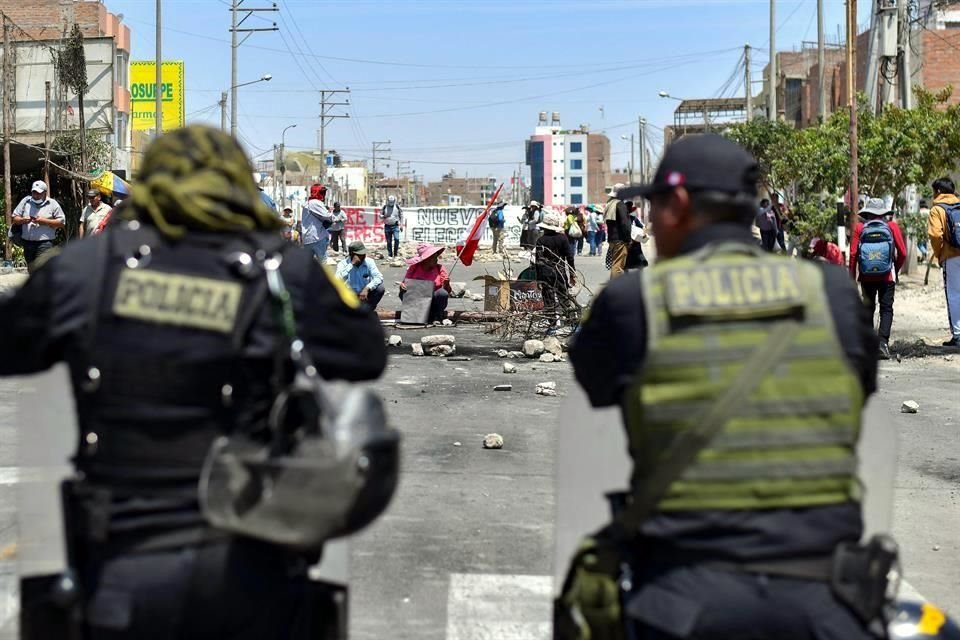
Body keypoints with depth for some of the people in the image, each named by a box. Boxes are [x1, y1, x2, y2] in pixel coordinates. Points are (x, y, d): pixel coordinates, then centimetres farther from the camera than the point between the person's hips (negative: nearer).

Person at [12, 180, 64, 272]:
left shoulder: (52, 204, 2)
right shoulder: (25, 201, 11)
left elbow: (61, 222, -2)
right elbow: (14, 218, 12)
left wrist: (45, 221, -14)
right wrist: (23, 220, -10)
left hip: (45, 243, -5)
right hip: (28, 242, 5)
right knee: (31, 270, 12)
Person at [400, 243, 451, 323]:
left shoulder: (440, 268, -2)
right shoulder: (414, 268, -1)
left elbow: (447, 291, -3)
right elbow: (405, 283, 4)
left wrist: (446, 284, -26)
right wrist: (402, 286, -20)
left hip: (433, 302, -1)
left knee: (442, 293, -30)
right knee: (403, 294, -25)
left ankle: (437, 318, -7)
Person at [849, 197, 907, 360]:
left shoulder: (860, 228, -1)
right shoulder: (892, 226, 0)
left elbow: (853, 253, -6)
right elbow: (902, 253, -2)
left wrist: (853, 275, 3)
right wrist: (896, 270, 15)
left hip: (866, 277, 1)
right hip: (887, 276, -1)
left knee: (868, 308, 15)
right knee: (886, 309, 1)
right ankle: (883, 342, -18)